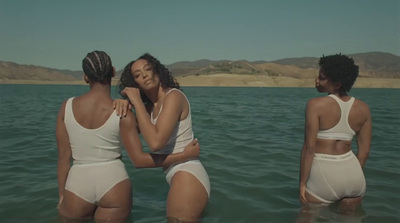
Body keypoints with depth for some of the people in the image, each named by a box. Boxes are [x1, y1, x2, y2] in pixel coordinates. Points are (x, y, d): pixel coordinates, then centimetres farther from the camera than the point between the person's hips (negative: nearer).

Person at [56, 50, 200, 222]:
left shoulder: (67, 106, -2)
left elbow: (63, 158, 1)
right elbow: (139, 160, -12)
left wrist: (62, 196, 12)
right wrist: (185, 155, -5)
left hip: (77, 186, 1)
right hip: (114, 184, -1)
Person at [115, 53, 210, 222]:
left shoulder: (173, 96, -14)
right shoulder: (151, 106, 13)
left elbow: (155, 142, -25)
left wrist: (137, 102, -17)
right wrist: (123, 103, -6)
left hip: (187, 177, -9)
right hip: (182, 178, 9)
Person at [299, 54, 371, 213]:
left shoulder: (316, 105, -15)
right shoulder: (363, 108, 1)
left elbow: (309, 147, -16)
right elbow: (364, 150, 5)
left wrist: (302, 182, -8)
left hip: (323, 176, -5)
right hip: (353, 176, 5)